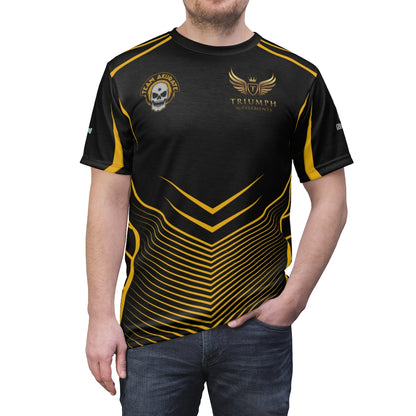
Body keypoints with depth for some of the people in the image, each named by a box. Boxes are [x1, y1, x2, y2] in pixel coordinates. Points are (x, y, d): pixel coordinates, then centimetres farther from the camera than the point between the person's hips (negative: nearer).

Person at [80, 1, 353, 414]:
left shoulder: (299, 78, 2)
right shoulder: (129, 73, 2)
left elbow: (329, 201, 4)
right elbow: (109, 201, 1)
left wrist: (293, 299, -5)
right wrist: (101, 316, -4)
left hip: (257, 324, 1)